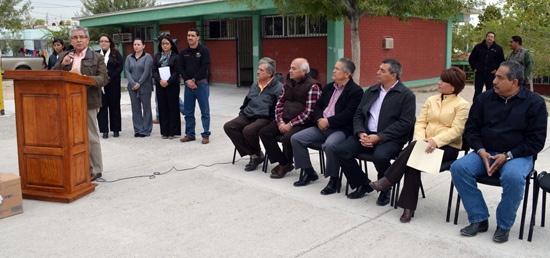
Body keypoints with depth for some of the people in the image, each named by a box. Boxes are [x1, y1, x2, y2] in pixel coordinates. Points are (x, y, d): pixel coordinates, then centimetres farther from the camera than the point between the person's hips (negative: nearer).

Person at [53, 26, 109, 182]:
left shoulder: (97, 58, 5)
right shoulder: (63, 56, 16)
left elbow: (104, 78, -5)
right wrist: (62, 64, -7)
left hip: (88, 103, -4)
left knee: (91, 137, -1)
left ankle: (96, 170, 9)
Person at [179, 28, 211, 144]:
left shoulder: (204, 50, -1)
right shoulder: (183, 52, 12)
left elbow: (205, 67, -10)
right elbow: (181, 68, 8)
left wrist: (194, 80, -13)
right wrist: (187, 80, -9)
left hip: (201, 84, -4)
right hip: (188, 85, 4)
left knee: (205, 111, -1)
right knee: (188, 112, 7)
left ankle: (206, 135, 4)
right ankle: (190, 134, 16)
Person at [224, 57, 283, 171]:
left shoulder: (278, 87, -4)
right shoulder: (255, 85, 21)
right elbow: (246, 102, 33)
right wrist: (241, 114, 21)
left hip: (265, 118, -8)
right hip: (247, 116, 8)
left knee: (248, 131, -35)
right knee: (228, 127, -13)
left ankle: (257, 154, -3)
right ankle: (253, 155, -10)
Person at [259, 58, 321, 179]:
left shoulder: (313, 86, -10)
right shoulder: (288, 84, 13)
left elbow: (309, 112, -17)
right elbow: (279, 104, 12)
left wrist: (290, 125, -17)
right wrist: (280, 122, -5)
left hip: (303, 123, -8)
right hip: (285, 120, 8)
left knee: (287, 138, -33)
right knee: (264, 132, -10)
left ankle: (288, 163, 0)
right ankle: (283, 163, -3)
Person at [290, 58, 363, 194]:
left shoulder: (356, 91, -7)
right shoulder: (328, 87, 18)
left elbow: (349, 115, -16)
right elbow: (318, 106, 18)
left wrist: (328, 122, -16)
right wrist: (319, 120, -3)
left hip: (341, 129, -8)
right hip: (322, 126, 8)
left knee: (330, 145, -38)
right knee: (296, 138, -6)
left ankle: (334, 179, -15)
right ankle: (309, 173, 8)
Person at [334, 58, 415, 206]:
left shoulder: (406, 95, -2)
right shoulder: (370, 91, 18)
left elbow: (405, 123, -11)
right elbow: (358, 115, 15)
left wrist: (379, 137, -19)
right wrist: (361, 133, -7)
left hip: (390, 139, -6)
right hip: (367, 135, 6)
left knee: (380, 156, -36)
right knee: (340, 150, -15)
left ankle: (385, 190, -5)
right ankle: (363, 184, 5)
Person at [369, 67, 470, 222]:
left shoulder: (462, 105, 0)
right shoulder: (431, 100, 18)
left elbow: (456, 130, -10)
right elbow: (420, 123, 10)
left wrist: (435, 141, -24)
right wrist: (421, 140, -10)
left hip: (448, 147, -4)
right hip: (427, 145, 4)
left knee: (413, 150, -32)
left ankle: (387, 181, -19)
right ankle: (408, 208, -27)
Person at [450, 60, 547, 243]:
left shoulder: (534, 102, -2)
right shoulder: (485, 98, 8)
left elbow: (536, 140, -5)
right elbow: (471, 129, 10)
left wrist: (507, 156, -15)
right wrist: (481, 151, -8)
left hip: (517, 156, -4)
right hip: (485, 153, 4)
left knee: (513, 176, -37)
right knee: (459, 167, -23)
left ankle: (504, 225, -12)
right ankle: (479, 220, -12)